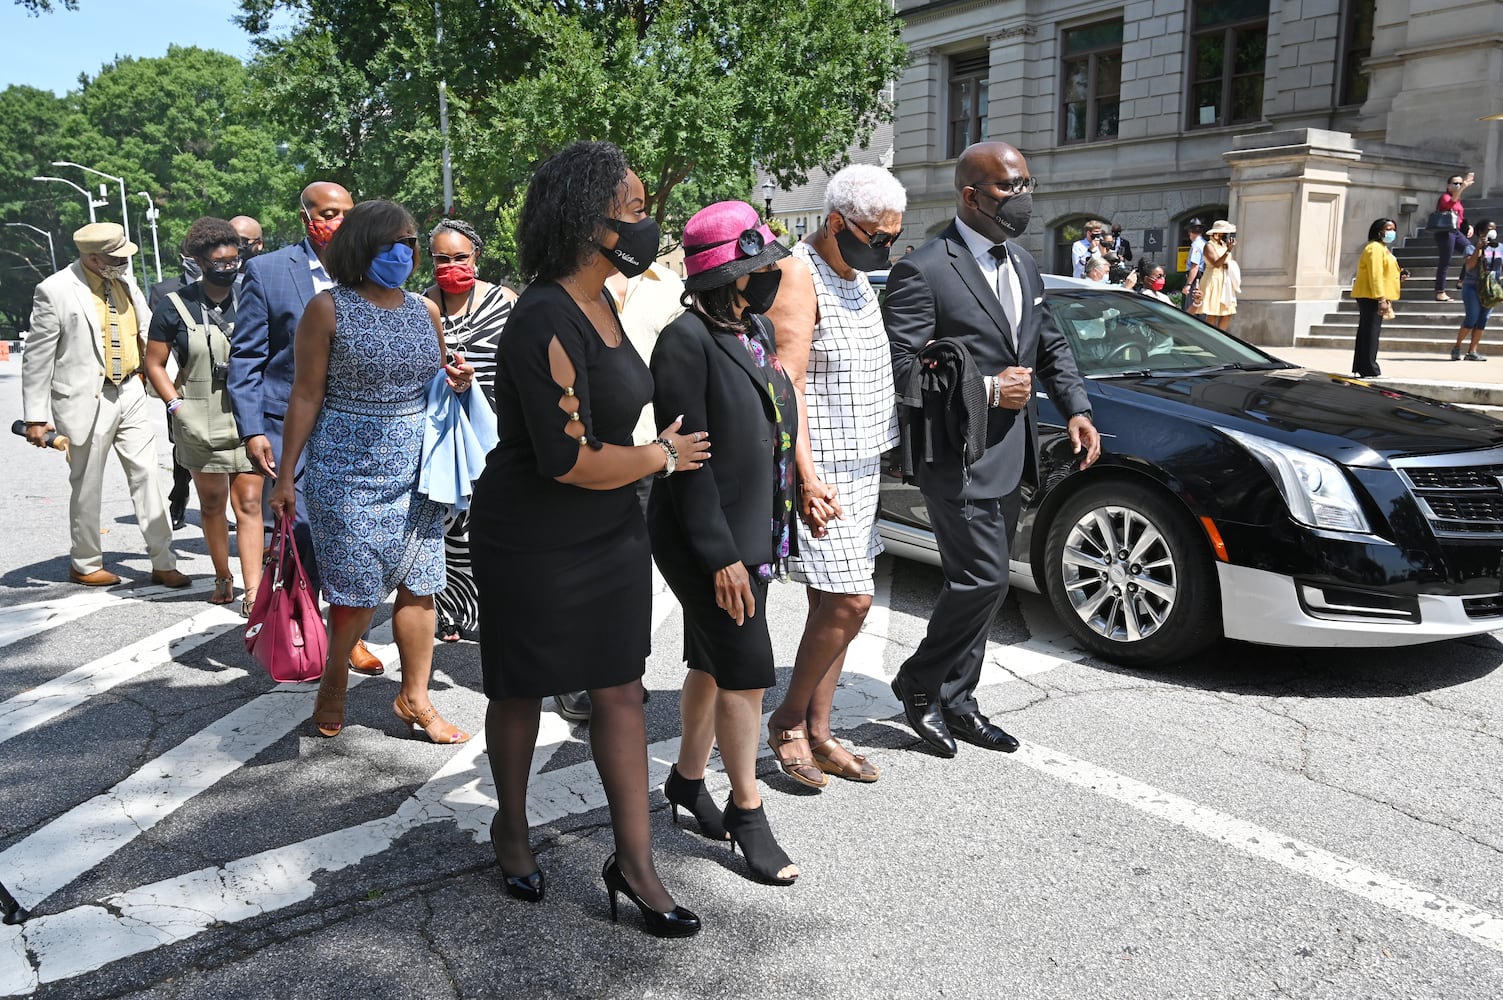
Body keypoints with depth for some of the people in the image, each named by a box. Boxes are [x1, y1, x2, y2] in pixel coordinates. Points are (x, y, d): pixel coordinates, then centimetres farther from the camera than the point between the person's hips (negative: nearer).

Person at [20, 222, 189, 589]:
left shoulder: (124, 280, 5)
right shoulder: (55, 290, -11)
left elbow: (146, 330, 16)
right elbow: (37, 357, -8)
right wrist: (35, 417, -9)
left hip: (130, 393, 5)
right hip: (86, 400, -5)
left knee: (146, 476, 4)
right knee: (87, 487, 8)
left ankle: (163, 563, 10)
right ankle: (85, 564, 25)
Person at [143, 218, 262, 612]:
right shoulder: (175, 306, -1)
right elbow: (154, 364, 3)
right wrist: (178, 408, -8)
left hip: (248, 417, 0)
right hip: (201, 422, 0)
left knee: (249, 503, -4)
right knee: (211, 501, 12)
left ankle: (253, 591, -6)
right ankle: (223, 577, 28)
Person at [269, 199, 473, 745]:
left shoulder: (426, 310, 9)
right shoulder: (328, 308, -5)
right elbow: (306, 396, -5)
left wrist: (457, 380, -1)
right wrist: (286, 476, -6)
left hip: (414, 470, 5)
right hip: (347, 470, -4)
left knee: (418, 582, 5)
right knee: (356, 589, 1)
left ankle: (414, 697, 18)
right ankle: (334, 681, 27)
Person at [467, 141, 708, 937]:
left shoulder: (599, 303, 5)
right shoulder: (545, 323, -24)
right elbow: (569, 460, -27)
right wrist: (663, 456, -13)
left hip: (610, 535, 8)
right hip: (533, 543, -8)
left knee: (619, 690, 9)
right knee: (523, 690, 14)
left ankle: (634, 862, 20)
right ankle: (511, 828, 39)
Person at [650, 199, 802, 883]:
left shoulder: (758, 330, 9)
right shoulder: (687, 341, -17)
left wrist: (768, 533, 15)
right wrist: (720, 554, -20)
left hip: (751, 531, 8)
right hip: (705, 538, -8)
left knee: (713, 664, 18)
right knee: (746, 670, -2)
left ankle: (688, 780, 35)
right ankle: (747, 812, 15)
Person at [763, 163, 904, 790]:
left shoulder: (858, 277, 16)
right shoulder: (799, 274, -12)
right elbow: (786, 381, -20)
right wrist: (807, 475, -26)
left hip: (862, 465, 9)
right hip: (823, 471, -9)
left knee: (832, 601, 10)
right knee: (849, 599, -11)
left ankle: (817, 733, 19)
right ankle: (788, 720, 9)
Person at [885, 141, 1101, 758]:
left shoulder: (1023, 264, 14)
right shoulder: (924, 272, -14)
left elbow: (1050, 346, 21)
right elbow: (900, 367, -19)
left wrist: (1076, 409, 7)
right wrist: (987, 390, -17)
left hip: (1008, 455, 8)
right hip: (958, 456, -8)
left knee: (980, 583, 14)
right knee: (984, 579, -9)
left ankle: (955, 700, 27)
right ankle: (918, 683, 13)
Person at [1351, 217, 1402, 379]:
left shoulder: (1382, 248, 21)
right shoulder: (1375, 248, -12)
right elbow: (1375, 276, -20)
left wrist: (1385, 299, 22)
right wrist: (1381, 299, -25)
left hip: (1374, 297, 11)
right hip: (1371, 297, -11)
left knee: (1368, 333, 11)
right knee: (1370, 333, -10)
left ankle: (1362, 368, 14)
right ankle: (1369, 370, -11)